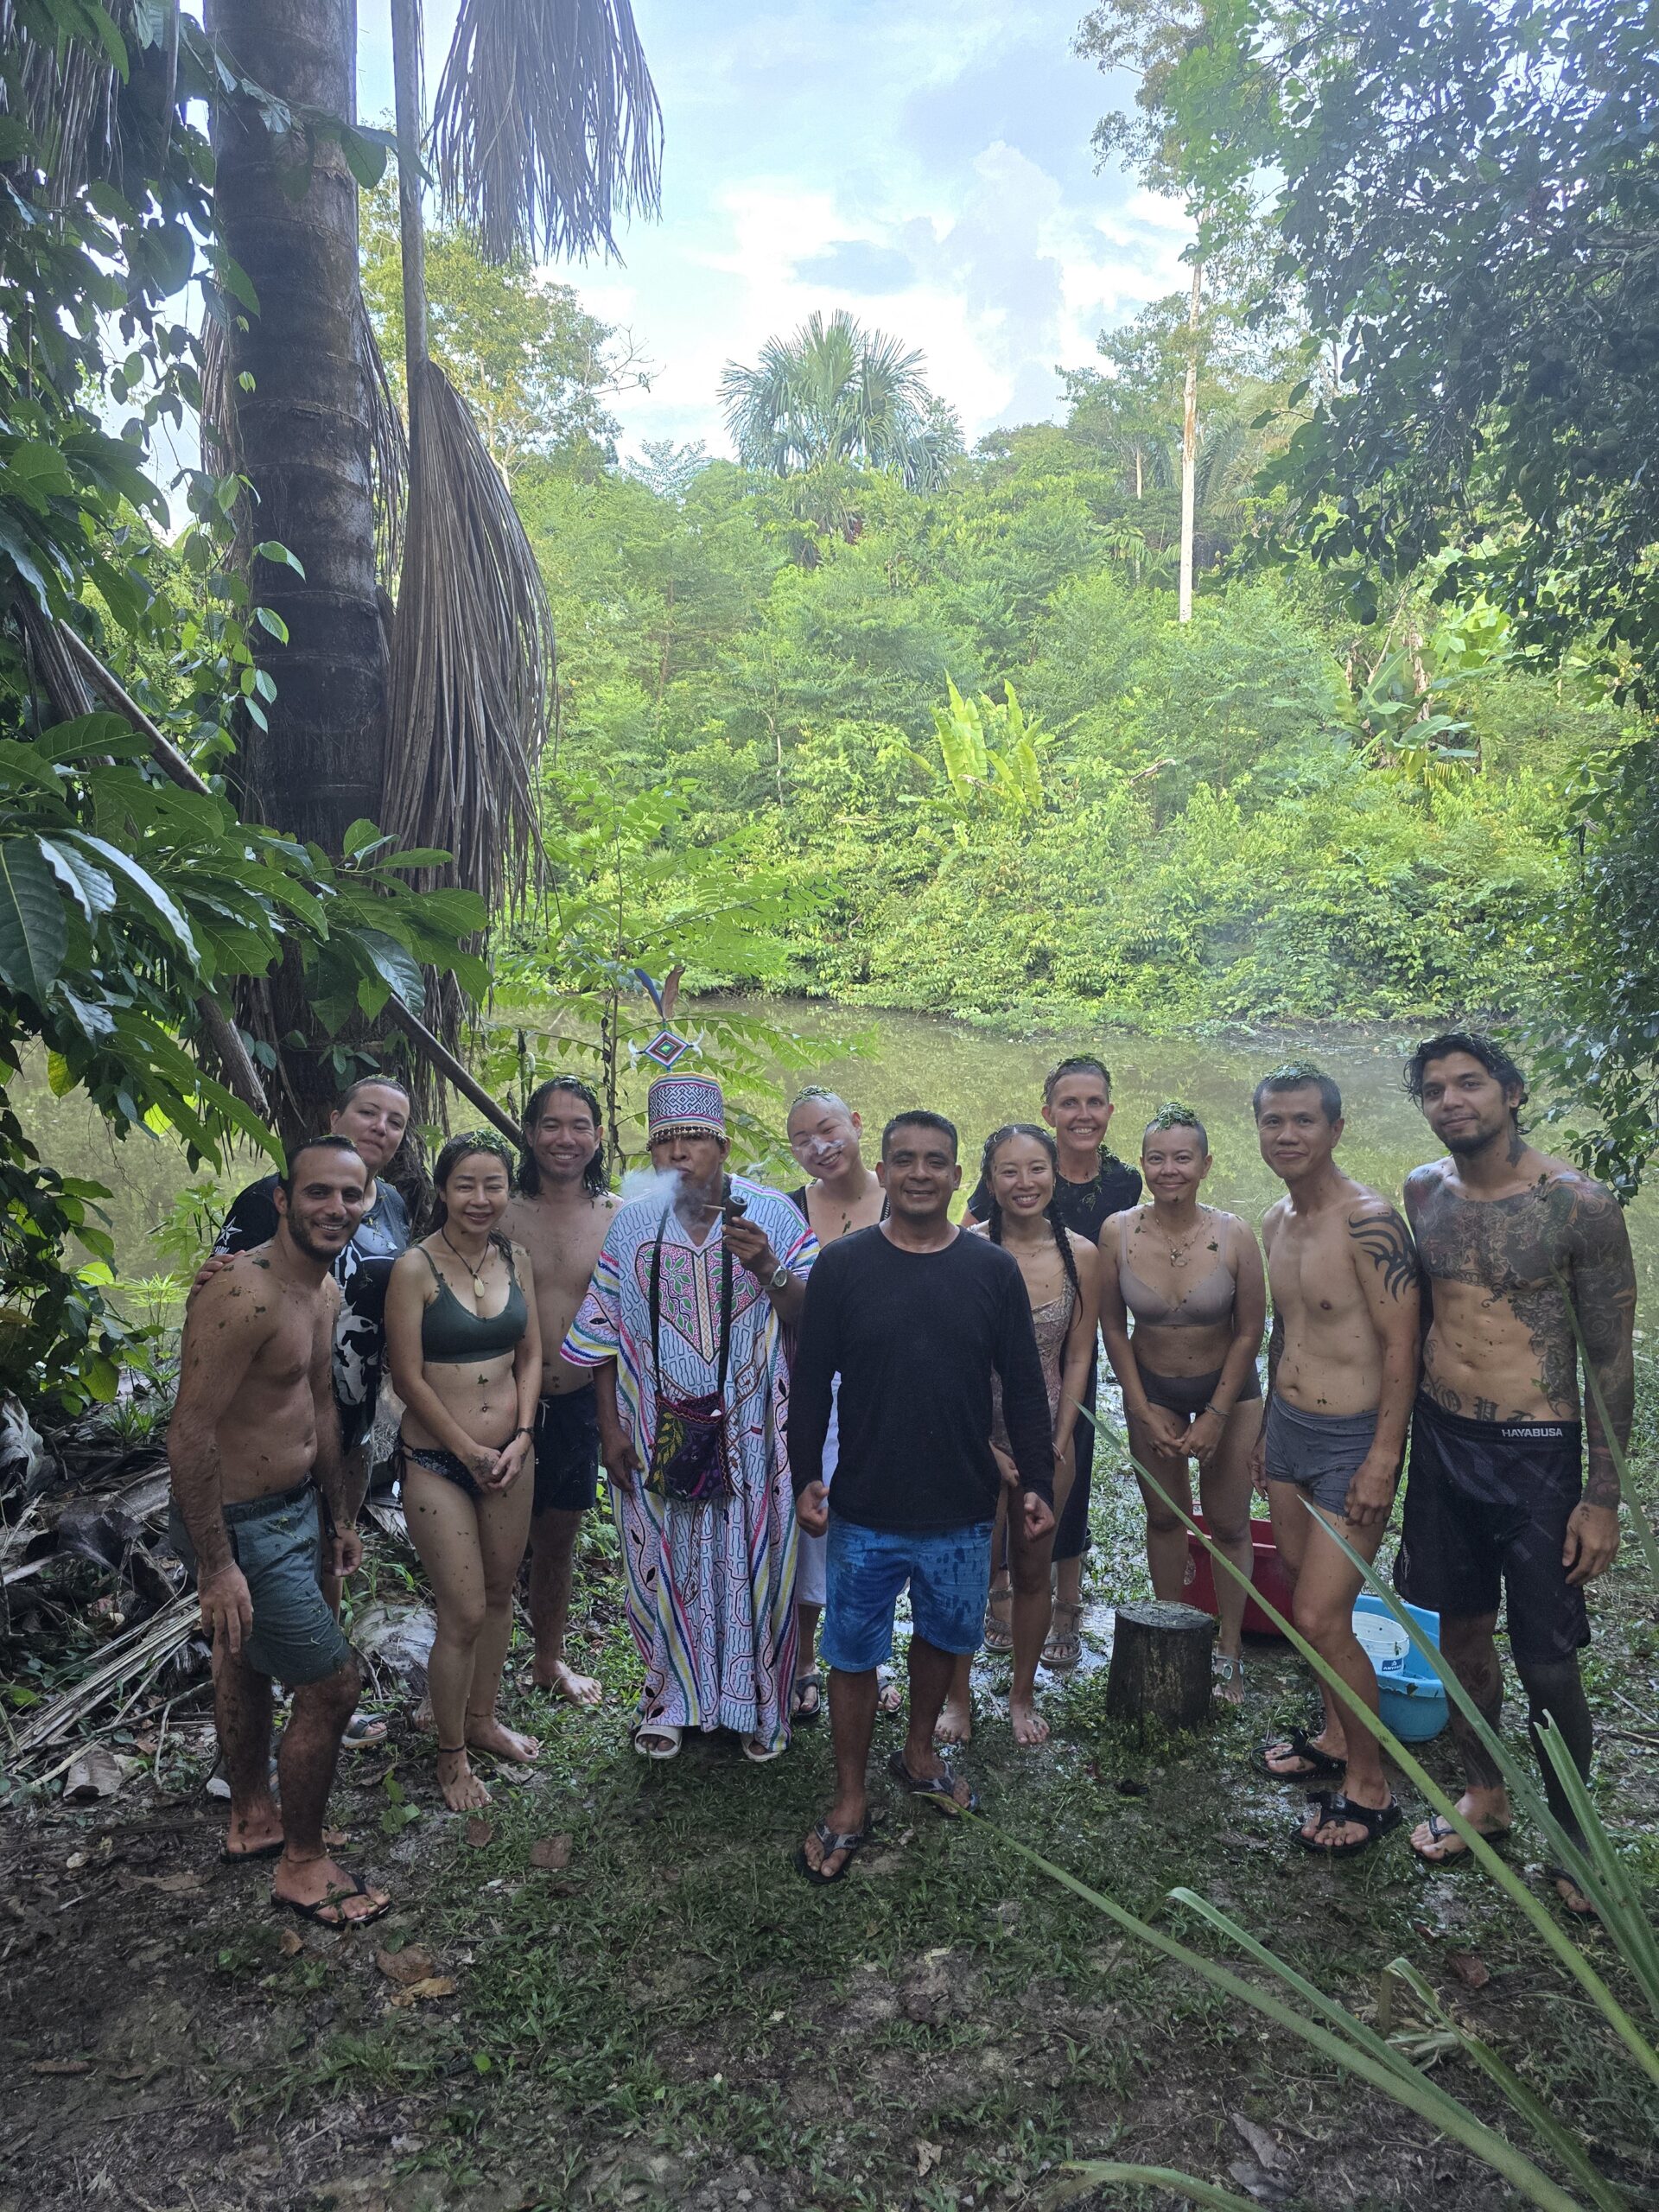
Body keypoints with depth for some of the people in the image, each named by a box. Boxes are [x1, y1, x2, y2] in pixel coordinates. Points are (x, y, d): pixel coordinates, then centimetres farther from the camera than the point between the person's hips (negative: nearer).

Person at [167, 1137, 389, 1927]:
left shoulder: (324, 1290, 3)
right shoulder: (243, 1295, -28)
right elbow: (190, 1434, -27)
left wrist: (337, 1516, 19)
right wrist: (216, 1566, -24)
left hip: (296, 1510, 9)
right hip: (243, 1527, -9)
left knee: (245, 1662, 26)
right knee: (332, 1685, -1)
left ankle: (252, 1821, 46)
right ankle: (302, 1868, 20)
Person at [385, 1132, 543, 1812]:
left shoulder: (516, 1259, 3)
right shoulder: (416, 1269, -14)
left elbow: (531, 1355, 7)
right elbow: (409, 1378, -13)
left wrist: (520, 1438, -5)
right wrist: (472, 1453, -9)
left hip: (508, 1455, 5)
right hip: (437, 1462, -5)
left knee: (499, 1595, 17)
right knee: (464, 1615, -1)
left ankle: (482, 1719, 38)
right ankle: (451, 1756, 20)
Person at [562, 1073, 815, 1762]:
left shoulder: (772, 1212, -5)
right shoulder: (631, 1222, 0)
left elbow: (811, 1316, -6)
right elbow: (605, 1331, 4)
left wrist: (768, 1269, -25)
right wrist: (610, 1424, 0)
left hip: (748, 1430, -1)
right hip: (658, 1432, 1)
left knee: (751, 1560, 7)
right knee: (666, 1561, 12)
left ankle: (757, 1704, 27)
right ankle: (670, 1696, 32)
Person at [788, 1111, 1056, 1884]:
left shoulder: (993, 1269, -3)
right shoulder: (842, 1265, -6)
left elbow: (1024, 1386, 2)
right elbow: (811, 1382, -1)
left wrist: (1037, 1484, -1)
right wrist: (805, 1476, -7)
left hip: (962, 1509, 2)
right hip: (865, 1510, -2)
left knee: (942, 1637, 19)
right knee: (853, 1654, 7)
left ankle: (918, 1752, 44)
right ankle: (851, 1802, 25)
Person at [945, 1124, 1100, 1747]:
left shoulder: (1081, 1255, -3)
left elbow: (1079, 1356, 3)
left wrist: (1058, 1444, -3)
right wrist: (986, 1448, -10)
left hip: (1048, 1436, 3)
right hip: (977, 1434, -2)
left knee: (1033, 1569, 14)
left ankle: (1023, 1694, 34)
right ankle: (958, 1696, 27)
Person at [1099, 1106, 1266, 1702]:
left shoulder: (1233, 1235, -19)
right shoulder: (1118, 1232, -16)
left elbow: (1249, 1332, -9)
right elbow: (1114, 1329, -5)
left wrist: (1216, 1416, -9)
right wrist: (1142, 1411, -6)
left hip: (1227, 1386, -1)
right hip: (1151, 1387, 1)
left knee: (1228, 1523, 5)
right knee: (1164, 1517, 11)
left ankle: (1229, 1649, 21)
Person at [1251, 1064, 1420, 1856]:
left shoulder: (1368, 1220, -19)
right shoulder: (1276, 1222, 6)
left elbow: (1401, 1343, -19)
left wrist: (1384, 1456, -21)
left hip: (1352, 1439, -8)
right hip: (1288, 1429, 8)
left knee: (1321, 1618, -7)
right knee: (1301, 1592, 17)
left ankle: (1370, 1788, 11)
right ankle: (1334, 1736, 37)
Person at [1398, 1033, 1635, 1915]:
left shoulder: (1578, 1204, -13)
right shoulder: (1422, 1192, 1)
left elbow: (1610, 1357, -9)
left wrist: (1603, 1496, -9)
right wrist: (1391, 1438, 15)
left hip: (1536, 1453, -4)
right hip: (1441, 1440, 5)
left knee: (1546, 1663, 3)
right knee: (1461, 1630, 17)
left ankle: (1570, 1834, 27)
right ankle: (1484, 1795, 38)